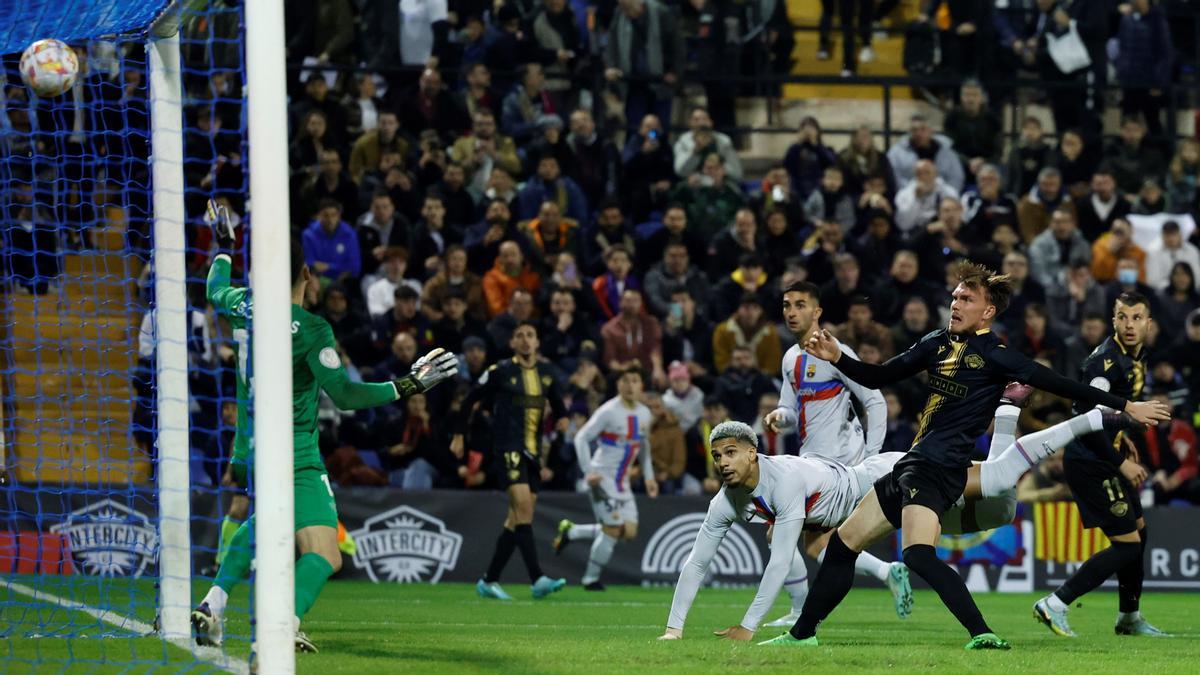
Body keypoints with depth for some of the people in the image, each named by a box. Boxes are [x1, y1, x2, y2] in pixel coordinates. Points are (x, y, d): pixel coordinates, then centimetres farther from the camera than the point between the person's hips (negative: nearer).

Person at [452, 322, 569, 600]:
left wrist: (562, 418, 3)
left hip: (533, 451, 6)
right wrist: (458, 436, 9)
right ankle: (537, 579, -27)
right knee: (523, 505, -20)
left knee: (517, 518, 7)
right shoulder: (500, 372, -4)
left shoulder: (546, 371, 10)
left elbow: (556, 400, 25)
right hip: (509, 448, -6)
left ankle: (489, 581, 16)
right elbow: (471, 400, 6)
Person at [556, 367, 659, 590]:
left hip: (622, 481, 7)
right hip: (602, 478, -7)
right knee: (613, 529, -13)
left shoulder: (644, 413, 6)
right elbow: (581, 438, -15)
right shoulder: (608, 412, -15)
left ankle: (571, 532, 16)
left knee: (629, 532, -1)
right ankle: (591, 578, 4)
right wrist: (588, 472, -22)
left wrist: (648, 476, 15)